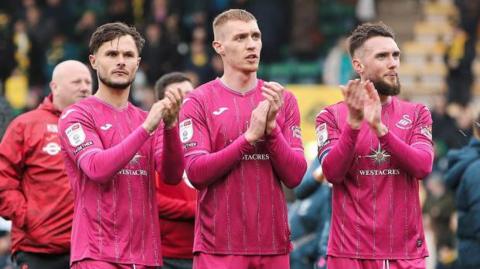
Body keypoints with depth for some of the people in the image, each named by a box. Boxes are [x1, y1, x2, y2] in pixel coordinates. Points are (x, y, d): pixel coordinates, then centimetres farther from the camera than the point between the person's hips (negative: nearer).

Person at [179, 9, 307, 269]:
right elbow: (196, 172, -10)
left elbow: (294, 176, 3)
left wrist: (271, 128, -11)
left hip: (273, 246, 3)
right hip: (219, 248, -3)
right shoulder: (199, 101, 0)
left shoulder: (282, 100, 8)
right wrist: (250, 136, -16)